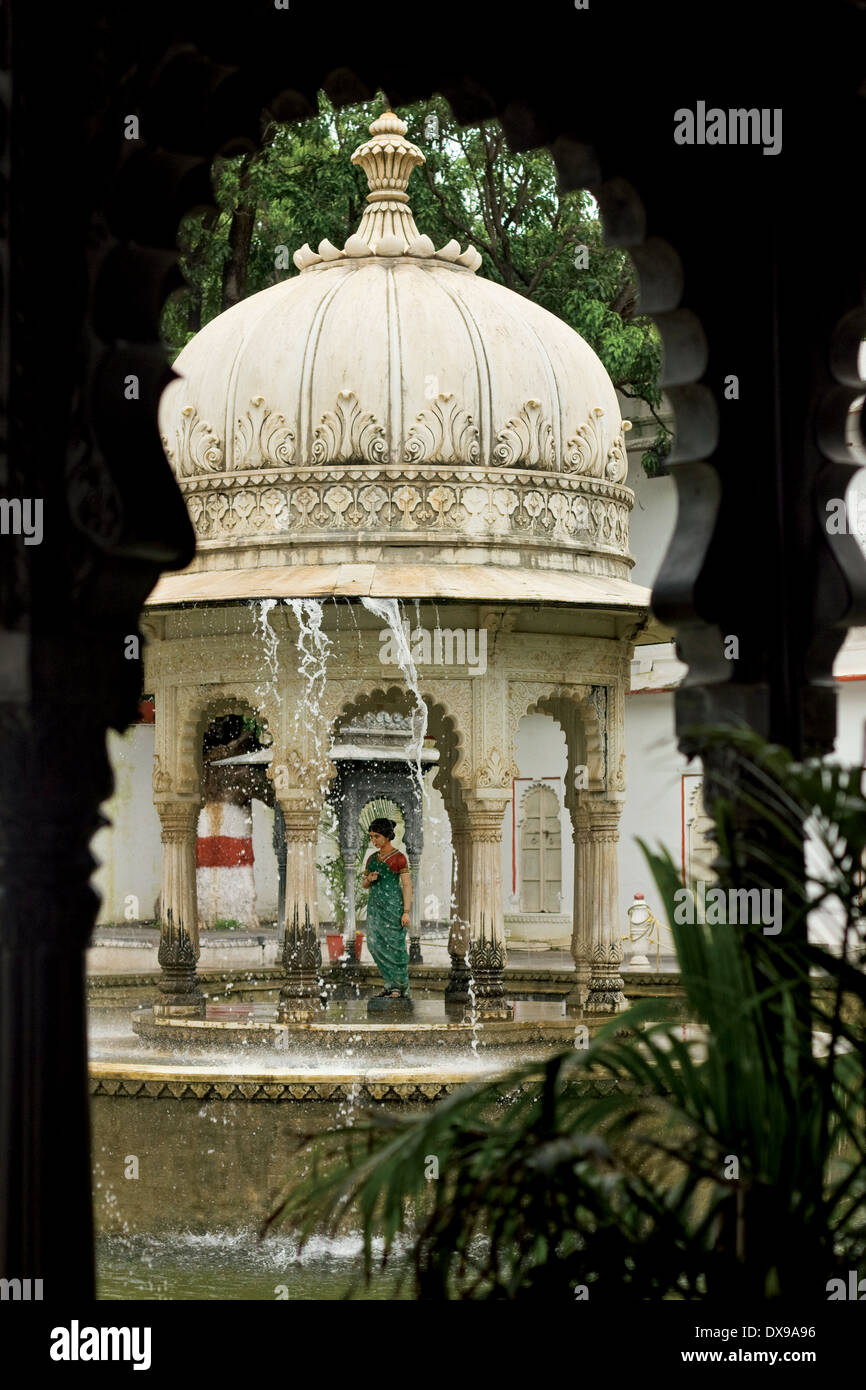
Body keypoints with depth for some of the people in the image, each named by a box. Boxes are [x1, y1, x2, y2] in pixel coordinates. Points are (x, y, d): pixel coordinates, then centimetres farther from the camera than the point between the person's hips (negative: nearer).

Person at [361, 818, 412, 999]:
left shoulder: (399, 858, -6)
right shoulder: (372, 858, 13)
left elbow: (407, 885, -9)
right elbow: (364, 884, 19)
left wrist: (406, 912, -15)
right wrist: (369, 879, -6)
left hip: (393, 905, -7)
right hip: (375, 906, 7)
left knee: (394, 946, -5)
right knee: (377, 946, 3)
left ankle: (401, 988, 0)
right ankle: (391, 985, 11)